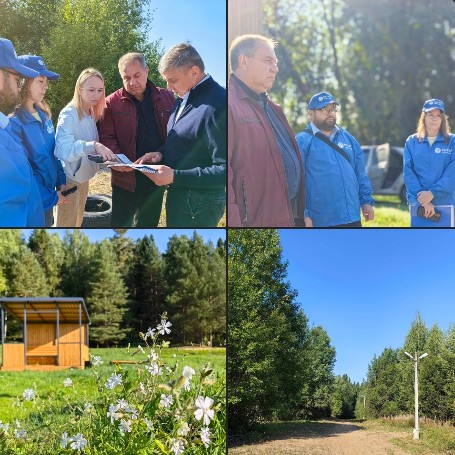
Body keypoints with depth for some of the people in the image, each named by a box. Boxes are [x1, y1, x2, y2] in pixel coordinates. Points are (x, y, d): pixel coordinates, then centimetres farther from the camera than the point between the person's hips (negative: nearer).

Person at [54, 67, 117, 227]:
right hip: (69, 179, -8)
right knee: (66, 224, -2)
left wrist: (102, 151, -7)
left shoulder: (92, 114, 5)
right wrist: (93, 146, -48)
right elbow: (63, 149, -36)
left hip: (83, 177, 8)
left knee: (77, 222, 20)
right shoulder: (69, 114, -20)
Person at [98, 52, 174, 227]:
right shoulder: (112, 103, -5)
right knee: (120, 224, 6)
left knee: (149, 224, 17)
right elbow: (107, 138, -7)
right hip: (126, 180, -3)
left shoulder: (166, 97, 2)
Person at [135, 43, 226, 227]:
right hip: (179, 192, 9)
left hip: (199, 203, -9)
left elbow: (225, 170, -26)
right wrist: (160, 153, 2)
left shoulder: (217, 106, -24)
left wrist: (175, 176, -27)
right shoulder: (185, 97, 7)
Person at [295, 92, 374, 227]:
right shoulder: (302, 141, -2)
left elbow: (360, 173, 20)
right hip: (320, 221, -5)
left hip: (352, 218, 6)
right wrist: (303, 215, -15)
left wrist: (366, 201, 11)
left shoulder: (347, 138, 16)